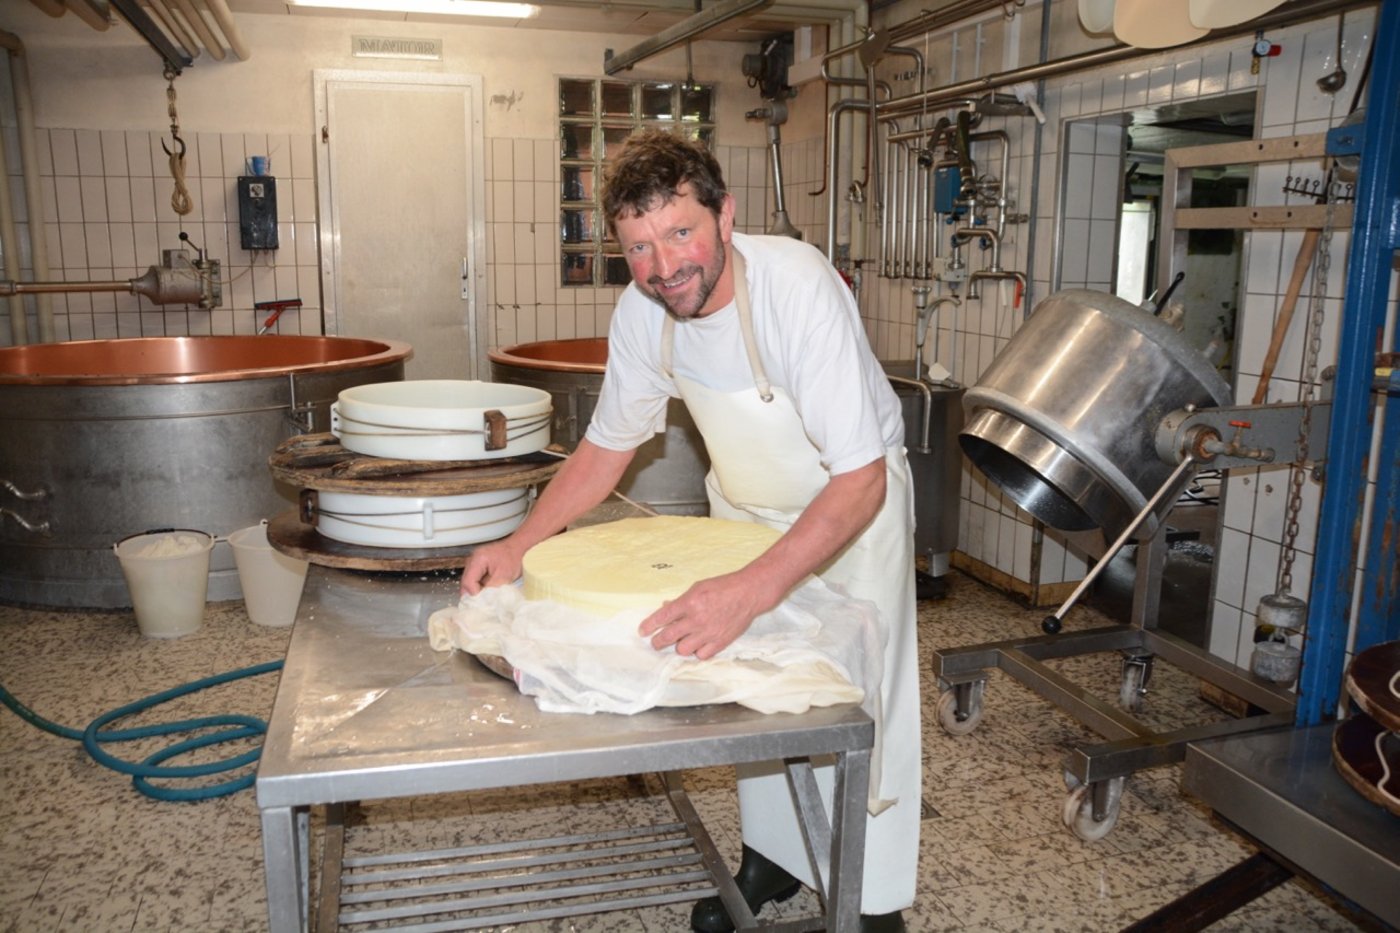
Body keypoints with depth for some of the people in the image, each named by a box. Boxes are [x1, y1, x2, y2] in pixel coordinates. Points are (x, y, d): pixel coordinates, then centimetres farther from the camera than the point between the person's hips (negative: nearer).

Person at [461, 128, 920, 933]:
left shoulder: (799, 287, -35)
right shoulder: (643, 310, -18)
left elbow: (860, 479, -37)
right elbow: (608, 446, -3)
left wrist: (751, 592, -50)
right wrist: (521, 544, -16)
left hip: (853, 499, -5)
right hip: (745, 505, 5)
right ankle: (775, 857, 35)